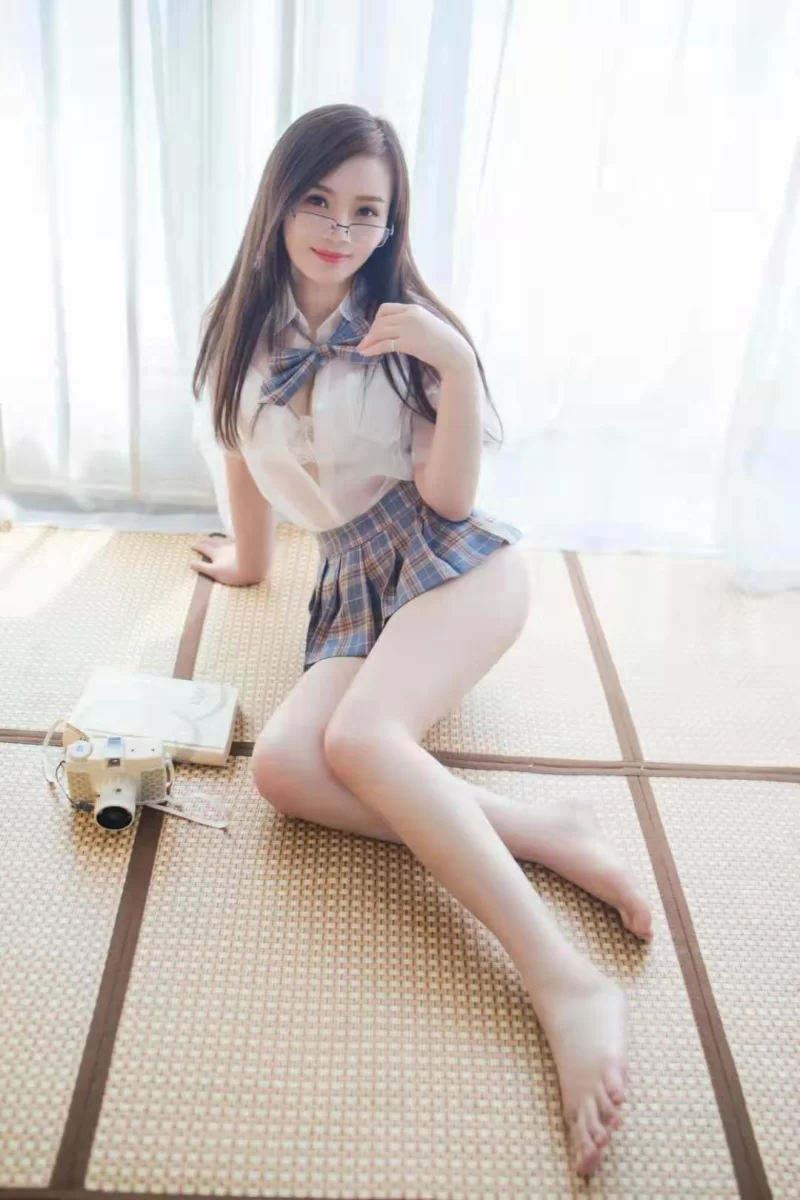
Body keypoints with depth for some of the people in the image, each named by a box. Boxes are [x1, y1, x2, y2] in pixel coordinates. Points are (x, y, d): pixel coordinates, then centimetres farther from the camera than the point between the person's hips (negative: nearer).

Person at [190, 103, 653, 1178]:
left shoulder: (408, 327, -1)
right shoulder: (242, 333, 9)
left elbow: (449, 499, -7)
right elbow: (244, 459, 24)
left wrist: (458, 368, -19)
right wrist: (248, 561, 35)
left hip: (455, 562, -4)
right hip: (355, 585, 4)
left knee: (358, 737, -32)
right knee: (282, 768, -26)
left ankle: (569, 983, -34)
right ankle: (544, 834, -24)